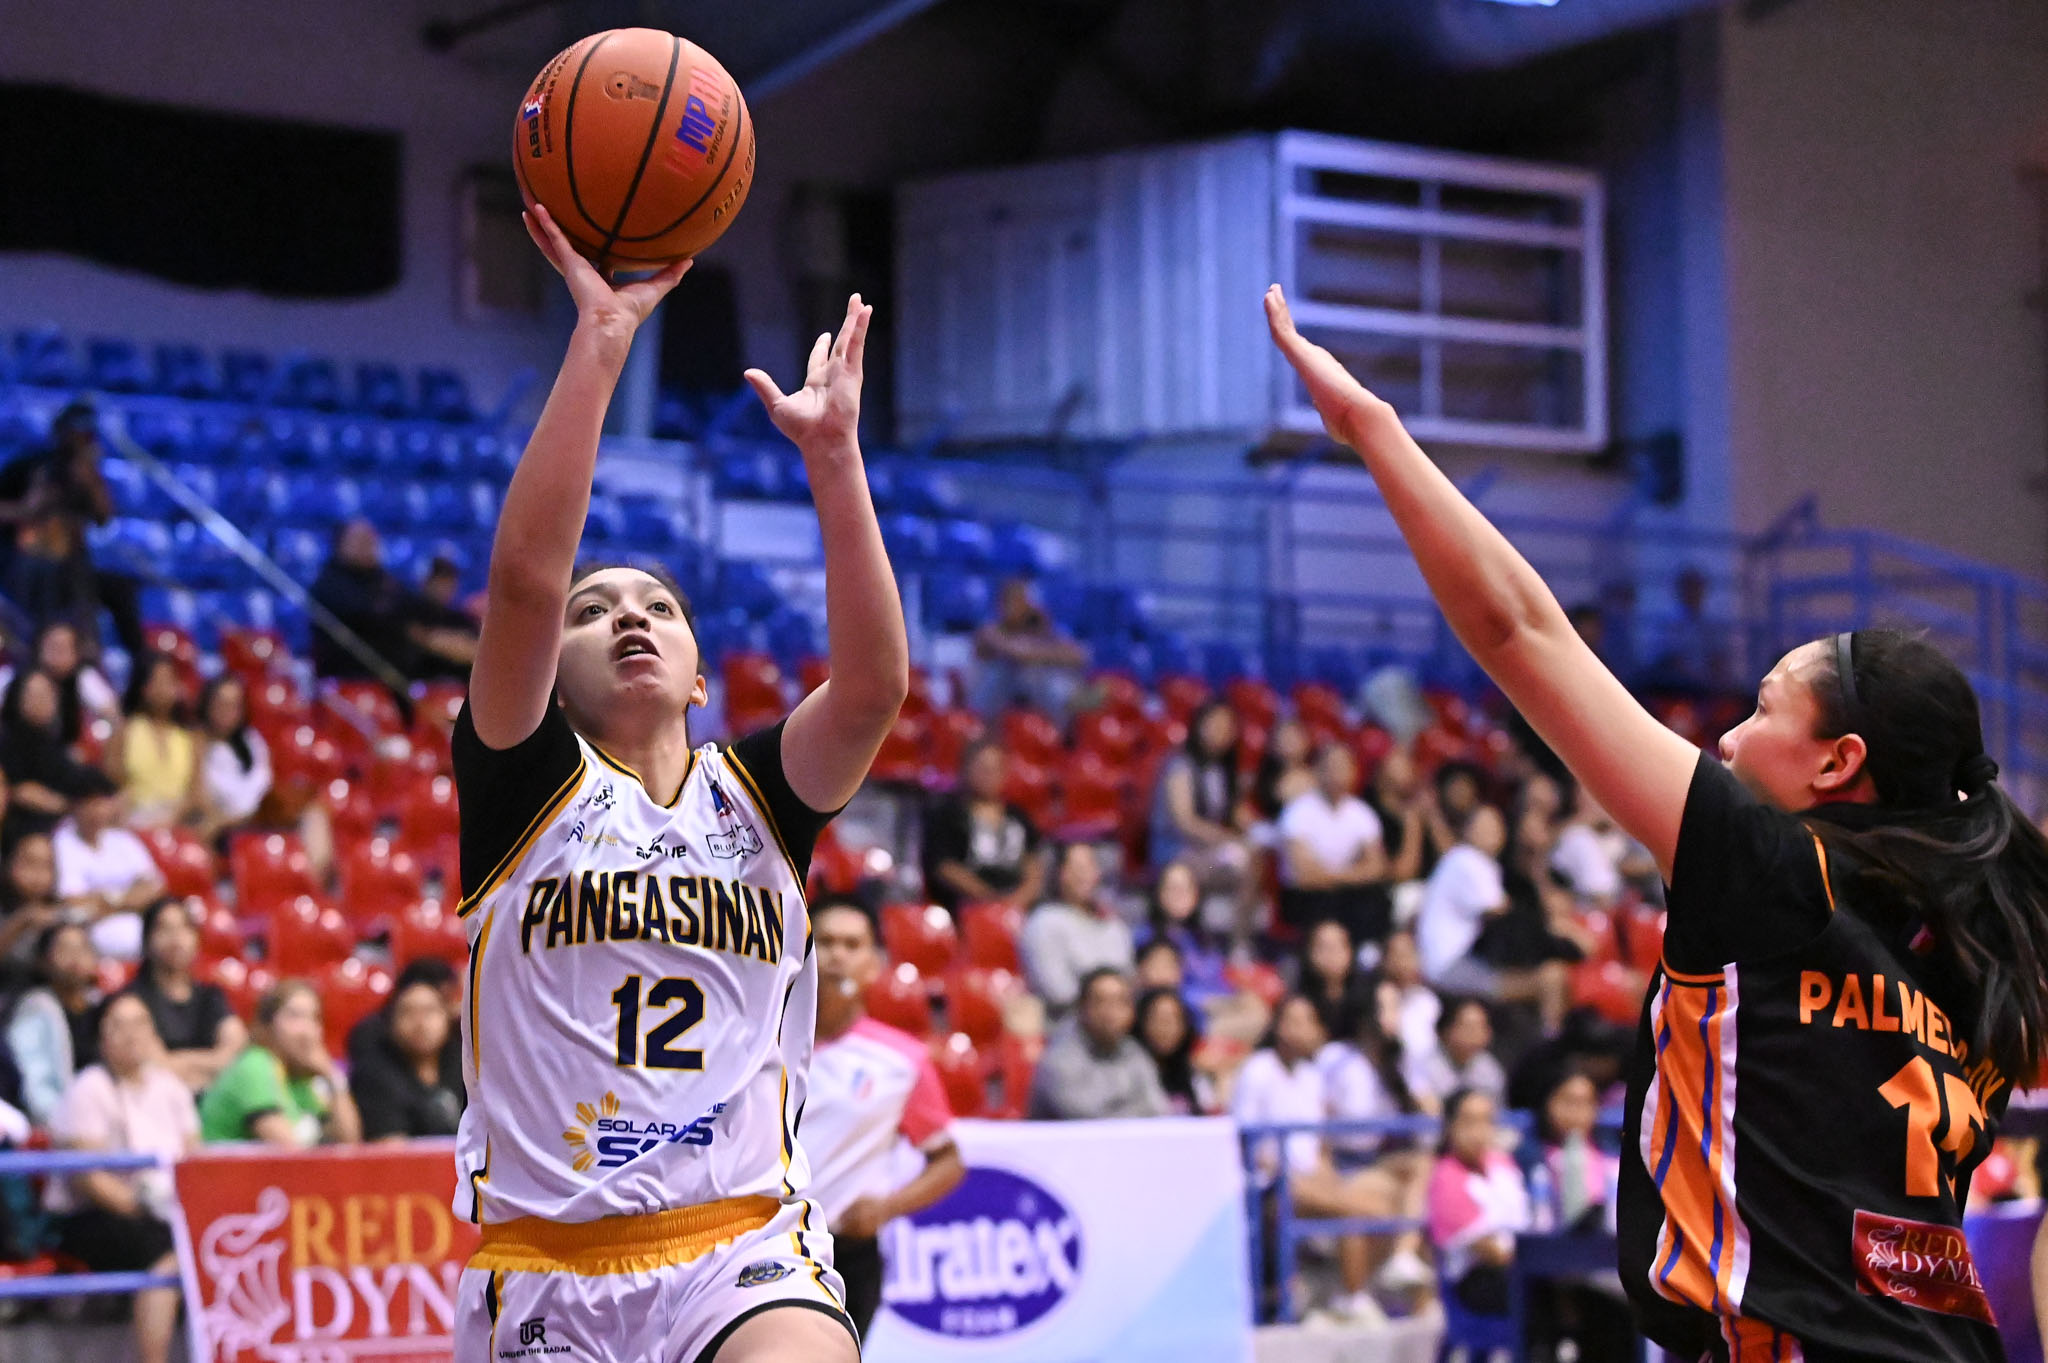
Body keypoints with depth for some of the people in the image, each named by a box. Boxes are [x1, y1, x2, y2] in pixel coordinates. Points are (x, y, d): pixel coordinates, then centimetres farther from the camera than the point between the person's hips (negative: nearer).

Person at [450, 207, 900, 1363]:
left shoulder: (757, 793, 12)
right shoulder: (528, 784, 6)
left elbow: (874, 682, -7)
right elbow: (526, 578, -10)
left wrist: (834, 452, -13)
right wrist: (599, 344, -14)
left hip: (744, 1244, 0)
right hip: (547, 1257, 0)